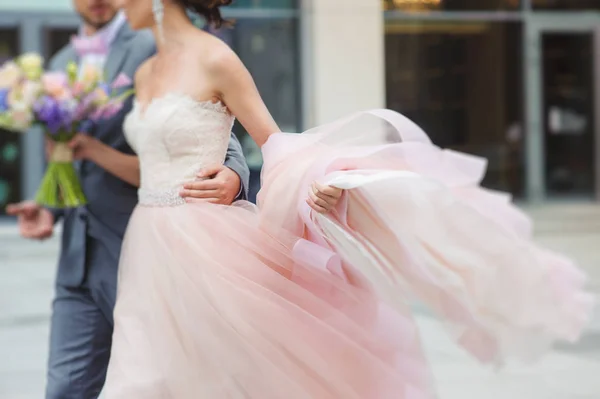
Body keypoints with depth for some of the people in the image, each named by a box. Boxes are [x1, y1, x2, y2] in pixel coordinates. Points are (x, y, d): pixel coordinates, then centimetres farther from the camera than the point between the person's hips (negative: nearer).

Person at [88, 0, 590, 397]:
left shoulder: (213, 60, -9)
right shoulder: (146, 74, 14)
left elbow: (274, 145, -10)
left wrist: (320, 178, -26)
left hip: (203, 250, -7)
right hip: (152, 256, 8)